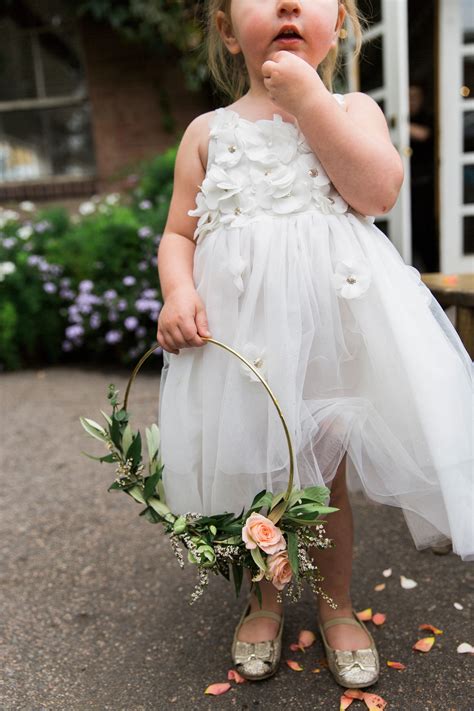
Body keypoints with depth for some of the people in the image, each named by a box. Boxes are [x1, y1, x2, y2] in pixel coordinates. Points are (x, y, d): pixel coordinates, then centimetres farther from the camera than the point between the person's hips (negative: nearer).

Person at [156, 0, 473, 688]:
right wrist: (177, 291, -11)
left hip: (334, 321, -1)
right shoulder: (207, 132, 10)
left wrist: (307, 99, -11)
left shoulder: (352, 108, 7)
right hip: (240, 331, 2)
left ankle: (337, 603, 38)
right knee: (254, 475, 12)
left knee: (324, 476, 11)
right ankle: (265, 597, 40)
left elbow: (379, 192, -12)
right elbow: (179, 232, 9)